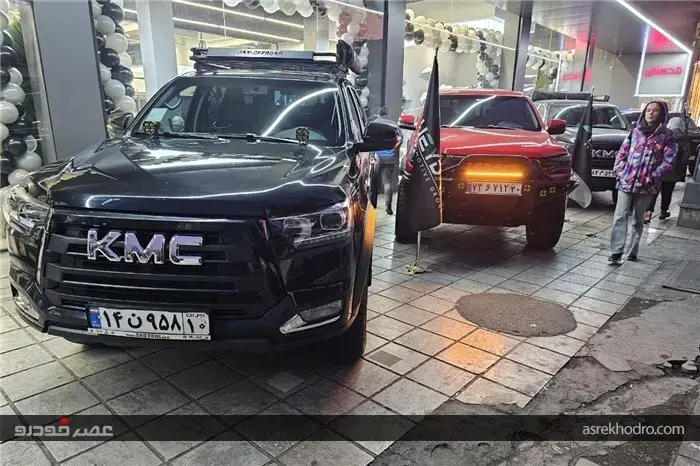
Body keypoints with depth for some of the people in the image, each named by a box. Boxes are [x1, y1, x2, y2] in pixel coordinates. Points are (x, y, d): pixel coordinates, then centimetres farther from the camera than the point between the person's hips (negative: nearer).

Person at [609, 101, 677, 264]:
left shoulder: (666, 135, 2)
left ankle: (633, 251, 17)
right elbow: (622, 153, 12)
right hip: (626, 181, 1)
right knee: (620, 217, -8)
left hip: (646, 185, -1)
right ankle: (616, 252, -10)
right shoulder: (636, 131, 9)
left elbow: (669, 161, -3)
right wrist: (619, 171, -2)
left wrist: (652, 178, -12)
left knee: (638, 219, 9)